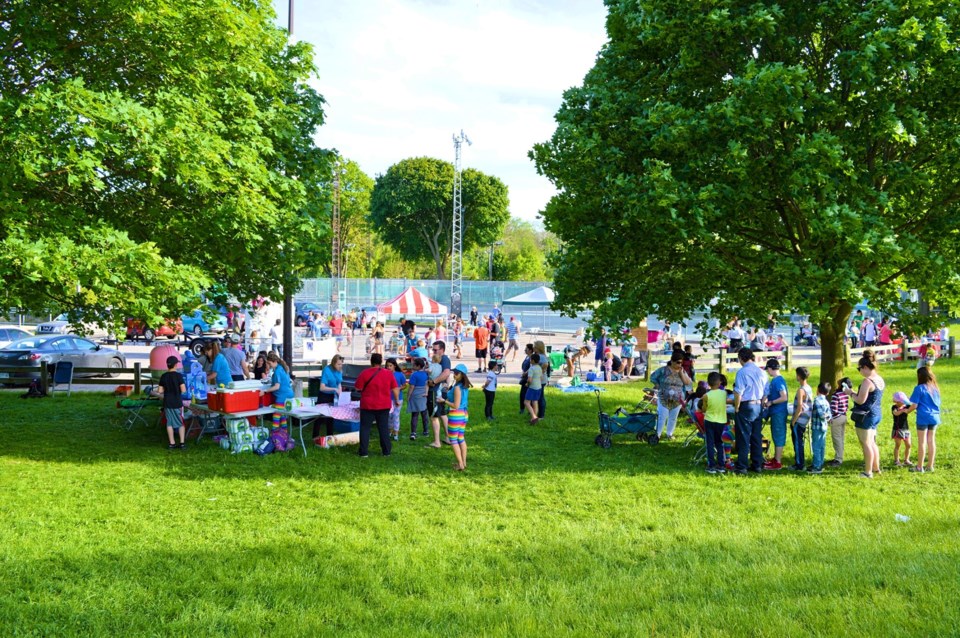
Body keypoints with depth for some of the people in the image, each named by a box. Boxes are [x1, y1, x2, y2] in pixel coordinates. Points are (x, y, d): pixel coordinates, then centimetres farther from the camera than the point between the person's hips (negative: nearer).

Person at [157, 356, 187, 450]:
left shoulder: (163, 376, 0)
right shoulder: (178, 375, -12)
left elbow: (160, 391, 1)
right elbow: (183, 390, -17)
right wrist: (181, 387, 4)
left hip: (167, 403, 3)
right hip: (177, 403, -3)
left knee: (169, 423, 11)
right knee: (181, 423, 7)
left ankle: (172, 443, 11)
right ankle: (182, 443, 4)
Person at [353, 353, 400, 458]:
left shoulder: (364, 373, -10)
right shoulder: (388, 374, -1)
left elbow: (358, 388, -4)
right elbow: (395, 389, 5)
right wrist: (397, 400, 19)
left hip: (367, 405, -2)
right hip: (384, 406, 3)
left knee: (365, 428, 5)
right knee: (384, 428, 11)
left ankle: (364, 452, 2)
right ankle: (386, 451, 14)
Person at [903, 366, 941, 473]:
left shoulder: (919, 388, -11)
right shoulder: (935, 388, 7)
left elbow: (914, 405, -12)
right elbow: (937, 403, 16)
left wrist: (907, 410, 6)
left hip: (923, 418, -5)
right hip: (934, 417, 6)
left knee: (922, 442, 2)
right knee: (931, 441, 11)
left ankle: (919, 467, 8)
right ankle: (930, 466, 16)